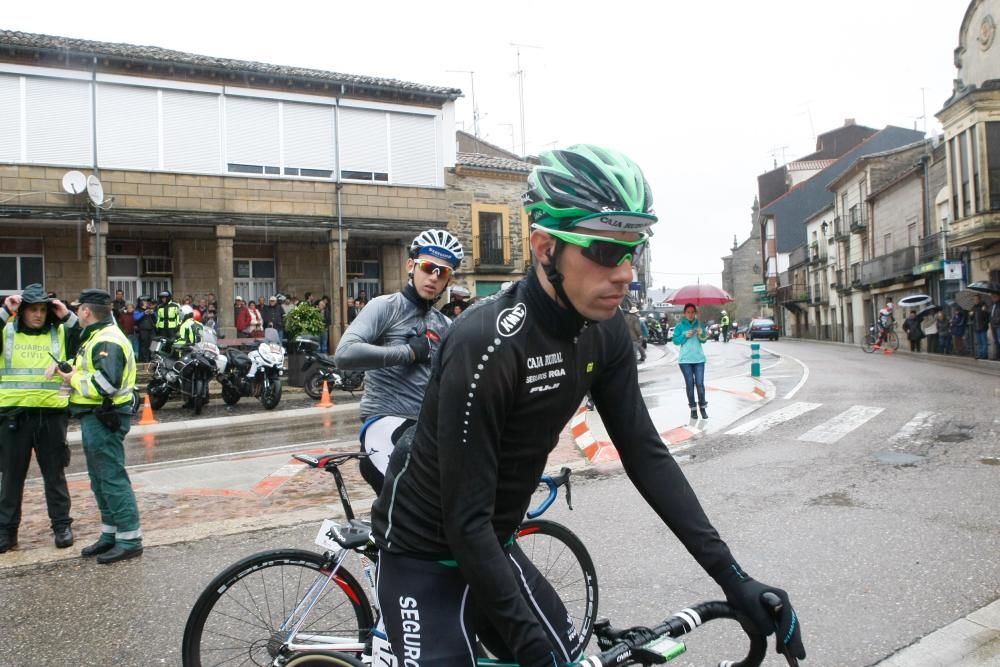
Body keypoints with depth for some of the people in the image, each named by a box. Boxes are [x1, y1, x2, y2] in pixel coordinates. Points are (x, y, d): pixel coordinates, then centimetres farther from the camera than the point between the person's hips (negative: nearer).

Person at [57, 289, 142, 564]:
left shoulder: (107, 341, -18)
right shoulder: (96, 336, 17)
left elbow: (106, 384, -28)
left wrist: (73, 379, -14)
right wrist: (73, 373, 0)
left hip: (103, 417, -11)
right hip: (95, 417, 11)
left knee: (112, 478, -7)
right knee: (100, 479, 17)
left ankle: (129, 539, -1)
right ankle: (110, 535, 27)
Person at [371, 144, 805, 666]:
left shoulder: (605, 332, -9)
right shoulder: (485, 345, -31)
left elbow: (645, 454, -6)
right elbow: (466, 520, -28)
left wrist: (733, 578, -9)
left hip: (494, 544, 6)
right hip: (424, 555, -6)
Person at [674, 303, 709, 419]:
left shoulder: (699, 324, 5)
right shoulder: (680, 325, 0)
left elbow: (704, 340, 3)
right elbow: (676, 341, -1)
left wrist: (701, 334, -18)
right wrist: (685, 336, -16)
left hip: (699, 358, 1)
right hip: (685, 359, -1)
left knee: (700, 383, -3)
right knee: (689, 384, 2)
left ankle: (703, 407, 7)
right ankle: (693, 408, 9)